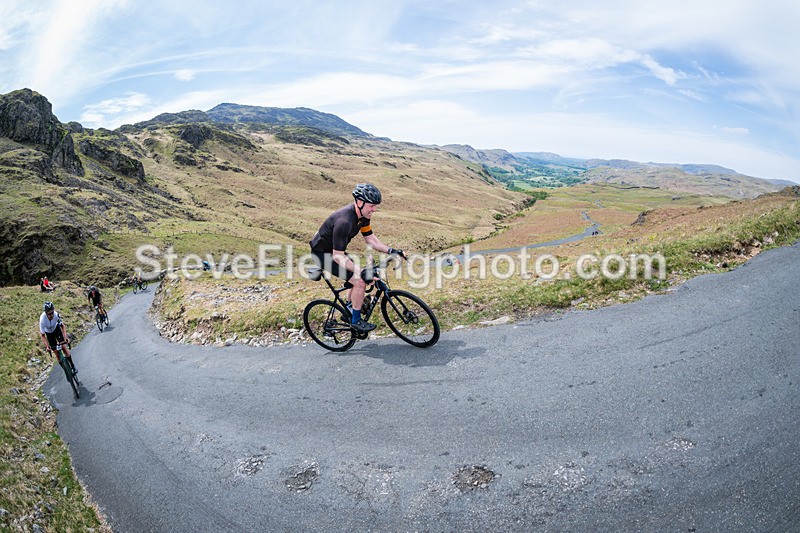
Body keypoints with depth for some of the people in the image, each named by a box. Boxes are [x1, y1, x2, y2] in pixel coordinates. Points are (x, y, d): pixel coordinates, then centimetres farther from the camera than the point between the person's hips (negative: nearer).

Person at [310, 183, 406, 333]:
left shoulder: (363, 215, -7)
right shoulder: (344, 221, -35)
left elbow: (371, 239, 2)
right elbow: (338, 257, -32)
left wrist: (391, 251, -11)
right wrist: (361, 272, -37)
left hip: (334, 250, 9)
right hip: (323, 253, -9)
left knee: (359, 277, 10)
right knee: (360, 282, -15)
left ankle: (348, 313, 27)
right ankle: (356, 321, 3)